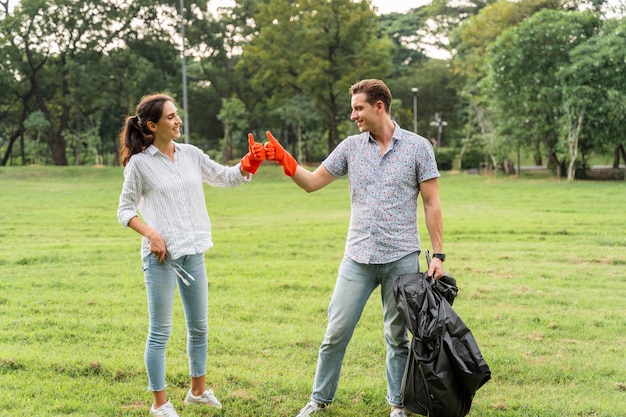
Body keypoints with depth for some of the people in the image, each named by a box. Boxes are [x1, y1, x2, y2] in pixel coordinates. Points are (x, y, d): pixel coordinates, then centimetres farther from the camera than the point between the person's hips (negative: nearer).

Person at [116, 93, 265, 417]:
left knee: (199, 326, 15)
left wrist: (249, 163, -6)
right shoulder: (140, 163, -7)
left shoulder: (191, 154, 6)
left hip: (193, 253, 6)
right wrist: (150, 233, -18)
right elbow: (125, 210, -2)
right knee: (161, 331, 1)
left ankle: (198, 390, 32)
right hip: (161, 255, -5)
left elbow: (225, 178, 12)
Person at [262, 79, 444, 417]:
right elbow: (312, 182, 9)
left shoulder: (418, 147, -2)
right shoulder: (351, 146, 6)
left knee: (398, 336, 8)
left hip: (402, 259, -2)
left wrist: (438, 254, -6)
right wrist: (283, 159, -6)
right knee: (336, 332, 3)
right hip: (357, 259, 2)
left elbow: (431, 205, -1)